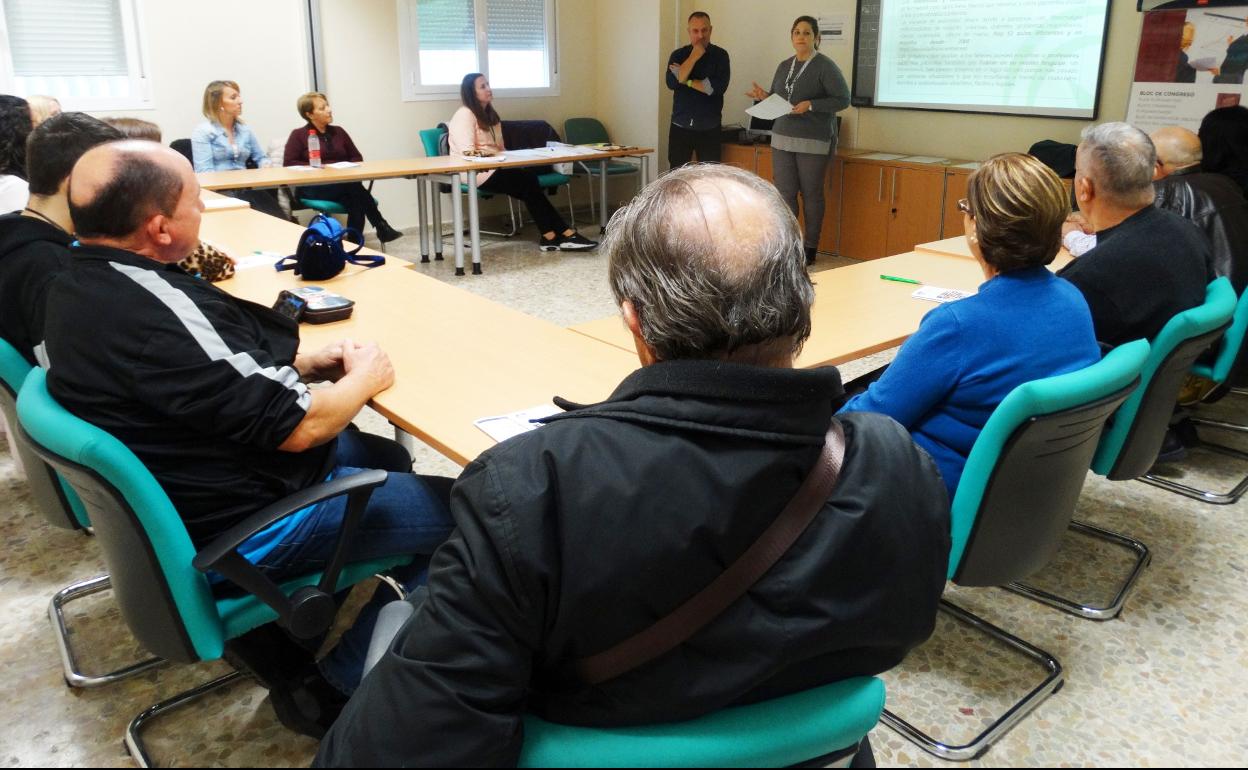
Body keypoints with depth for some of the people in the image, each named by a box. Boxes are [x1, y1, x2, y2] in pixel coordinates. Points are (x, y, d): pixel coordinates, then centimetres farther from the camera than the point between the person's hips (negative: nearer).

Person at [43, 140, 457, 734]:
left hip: (191, 486, 10)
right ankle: (340, 683, 6)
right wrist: (364, 378, -8)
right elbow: (297, 426, -27)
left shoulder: (83, 282, -1)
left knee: (387, 456, 24)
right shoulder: (153, 312, -32)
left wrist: (303, 364, 2)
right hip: (246, 528, -10)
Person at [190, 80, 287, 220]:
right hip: (218, 192, -5)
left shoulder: (244, 129, 19)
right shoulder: (202, 132, 1)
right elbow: (205, 173, -8)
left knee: (280, 221, -30)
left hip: (245, 189, 5)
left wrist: (266, 166, 2)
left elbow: (261, 157, 28)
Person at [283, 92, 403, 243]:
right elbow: (288, 163, -3)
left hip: (343, 184, 4)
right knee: (353, 186, -36)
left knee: (356, 202, -36)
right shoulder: (298, 135, 6)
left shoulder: (338, 132, 19)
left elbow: (357, 157, 20)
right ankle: (381, 227, -35)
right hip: (313, 188, -4)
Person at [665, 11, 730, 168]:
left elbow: (719, 87, -13)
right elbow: (672, 83, -10)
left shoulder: (720, 55, 1)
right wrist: (693, 57, -11)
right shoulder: (678, 55, 6)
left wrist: (687, 81, -9)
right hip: (680, 127, 2)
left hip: (709, 128, -1)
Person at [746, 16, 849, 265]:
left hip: (813, 141, -5)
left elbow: (843, 100, -10)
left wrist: (810, 105, -19)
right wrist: (764, 97, -3)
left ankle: (810, 249, 10)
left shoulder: (825, 66, -6)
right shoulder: (784, 66, 12)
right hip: (782, 139, 5)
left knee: (811, 193, 1)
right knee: (784, 192, 1)